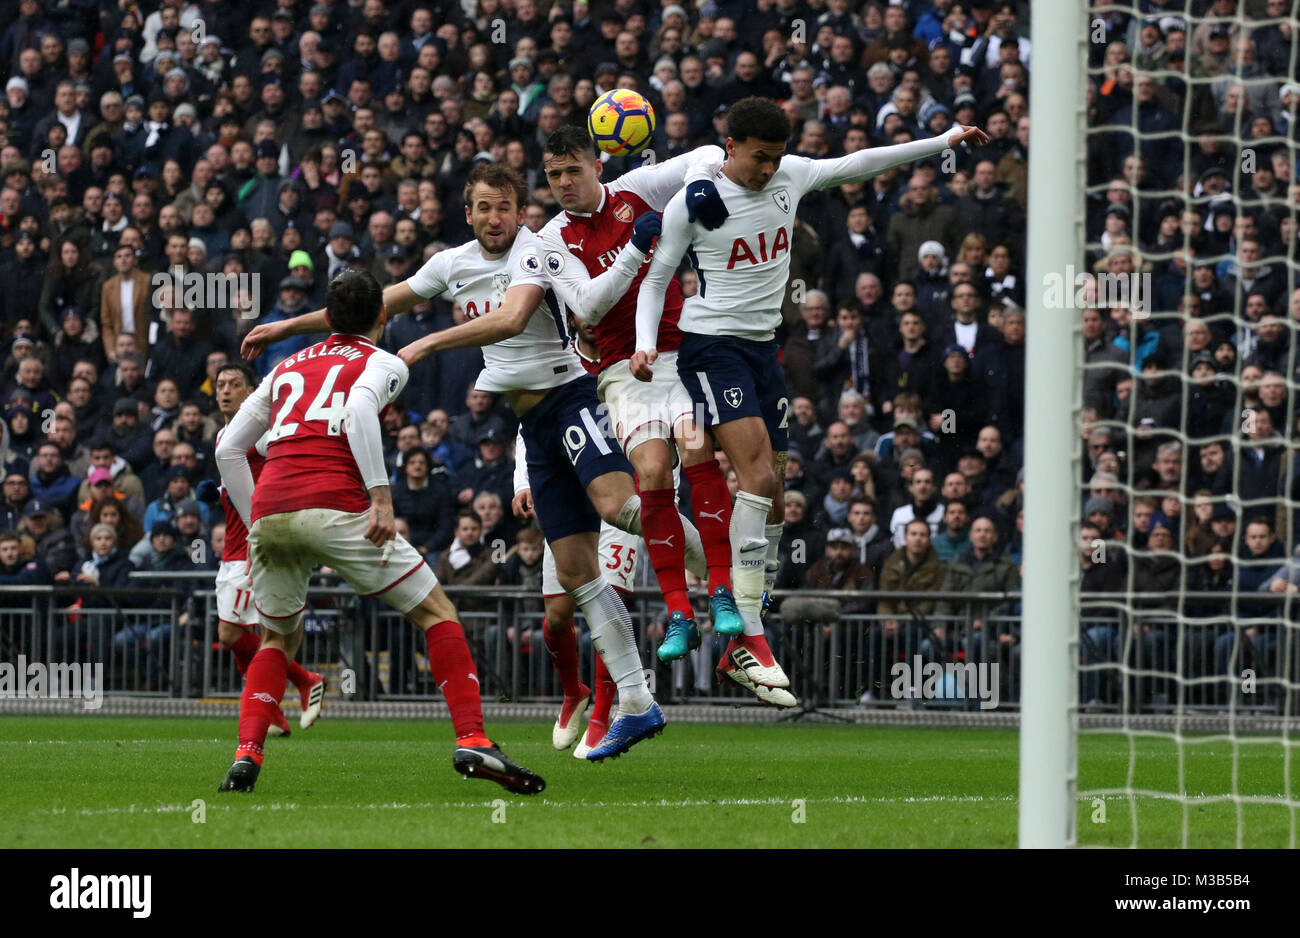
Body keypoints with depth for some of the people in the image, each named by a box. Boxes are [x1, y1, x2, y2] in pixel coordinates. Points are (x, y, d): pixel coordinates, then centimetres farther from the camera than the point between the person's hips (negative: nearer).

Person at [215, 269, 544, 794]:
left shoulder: (286, 367, 28)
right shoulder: (383, 363, 13)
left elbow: (228, 450, 26)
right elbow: (358, 412, -11)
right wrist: (381, 496, -14)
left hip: (268, 513, 5)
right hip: (335, 508, -5)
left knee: (278, 638, 26)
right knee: (437, 614, 7)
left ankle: (245, 757, 7)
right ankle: (472, 741, -7)